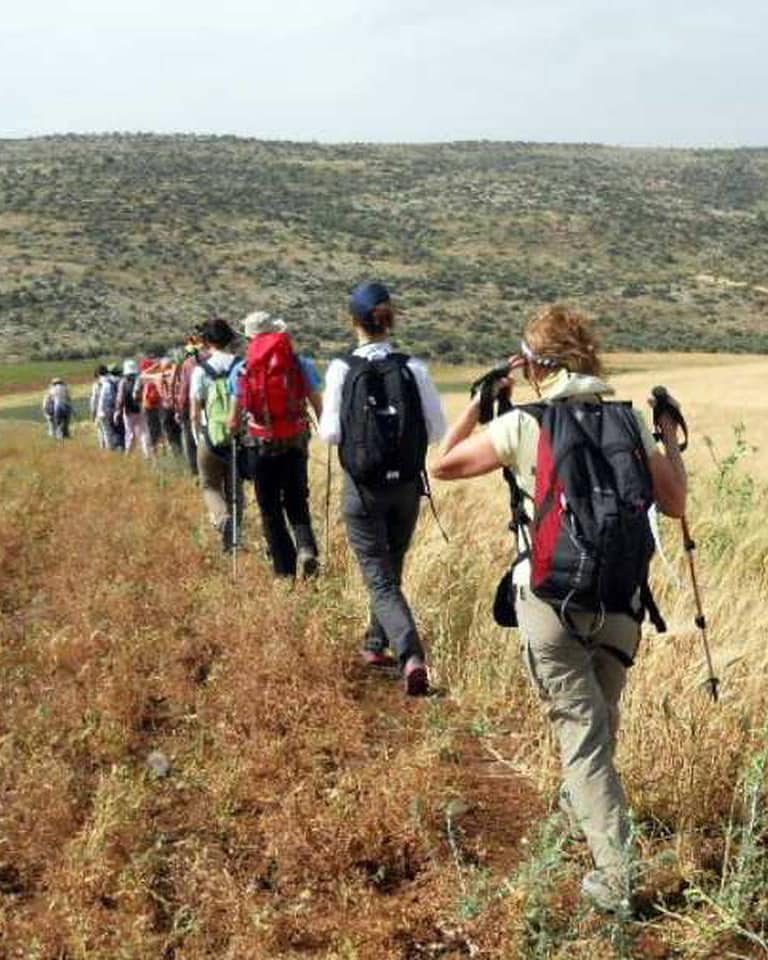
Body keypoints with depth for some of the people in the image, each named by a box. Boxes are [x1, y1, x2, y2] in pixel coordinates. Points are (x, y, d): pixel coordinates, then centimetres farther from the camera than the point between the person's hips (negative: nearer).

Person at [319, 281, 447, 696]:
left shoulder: (342, 369, -10)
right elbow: (437, 429, -4)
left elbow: (331, 432, -9)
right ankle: (376, 644, 36)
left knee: (379, 577, 0)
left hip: (362, 487, -3)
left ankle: (411, 657, -19)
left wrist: (327, 418, 12)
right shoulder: (414, 368, -5)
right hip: (407, 486, 3)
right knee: (391, 568, 22)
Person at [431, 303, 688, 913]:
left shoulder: (520, 426, -7)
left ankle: (615, 872, -3)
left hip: (550, 600, -3)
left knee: (581, 730, 2)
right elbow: (674, 504, 5)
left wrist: (479, 404, 12)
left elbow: (443, 466, 5)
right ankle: (583, 802, 50)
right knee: (602, 718, 25)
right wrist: (671, 441, 19)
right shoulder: (629, 422, -1)